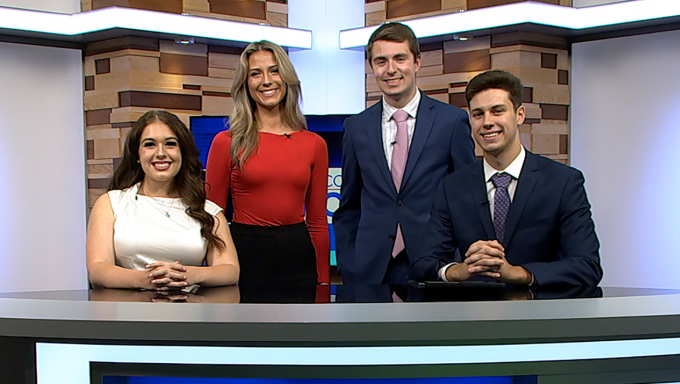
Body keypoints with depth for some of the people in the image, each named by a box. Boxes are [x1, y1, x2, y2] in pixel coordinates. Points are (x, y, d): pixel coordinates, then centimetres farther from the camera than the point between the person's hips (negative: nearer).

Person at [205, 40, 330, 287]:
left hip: (298, 257, 2)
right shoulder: (227, 143, -1)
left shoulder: (314, 144, 6)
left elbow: (318, 221, 10)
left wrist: (323, 282, 7)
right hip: (245, 257, -2)